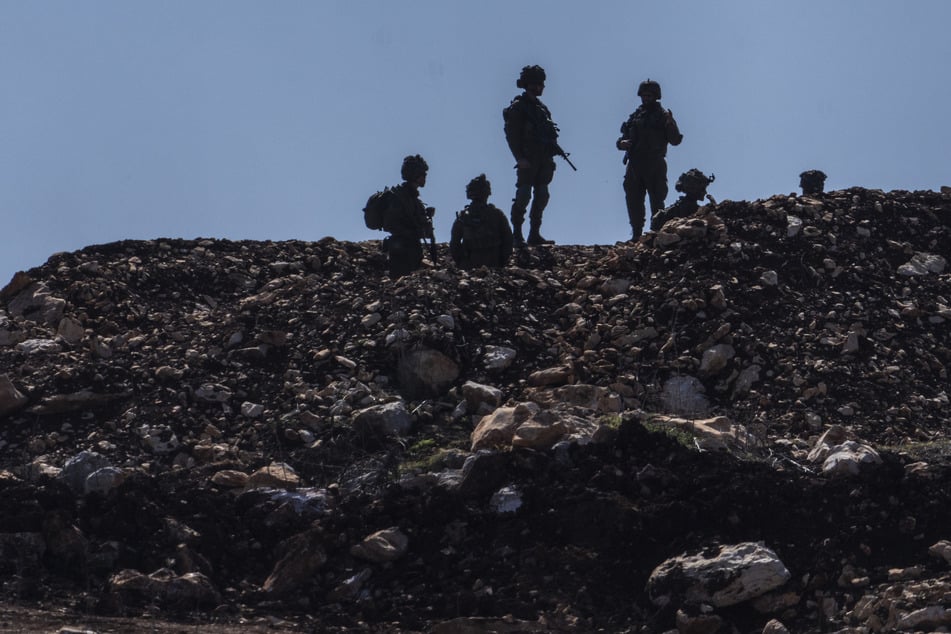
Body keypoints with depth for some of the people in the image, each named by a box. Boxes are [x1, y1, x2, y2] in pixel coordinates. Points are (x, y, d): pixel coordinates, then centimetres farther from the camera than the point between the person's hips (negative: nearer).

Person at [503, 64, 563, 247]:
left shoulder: (541, 107, 17)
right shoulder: (518, 107, -6)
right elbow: (512, 134, -13)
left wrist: (550, 156, 12)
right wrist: (520, 158, -20)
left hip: (543, 160, 8)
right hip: (528, 161, -8)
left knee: (542, 196, 8)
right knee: (523, 196, -9)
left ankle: (535, 235, 13)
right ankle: (517, 235, -5)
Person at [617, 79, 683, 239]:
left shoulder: (663, 116, 5)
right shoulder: (635, 116, 18)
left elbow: (675, 141, -4)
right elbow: (623, 138, 20)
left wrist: (671, 125, -23)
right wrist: (622, 143, -4)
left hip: (654, 165, -5)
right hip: (635, 165, 5)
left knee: (657, 201, -6)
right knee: (633, 201, 3)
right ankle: (636, 235, 8)